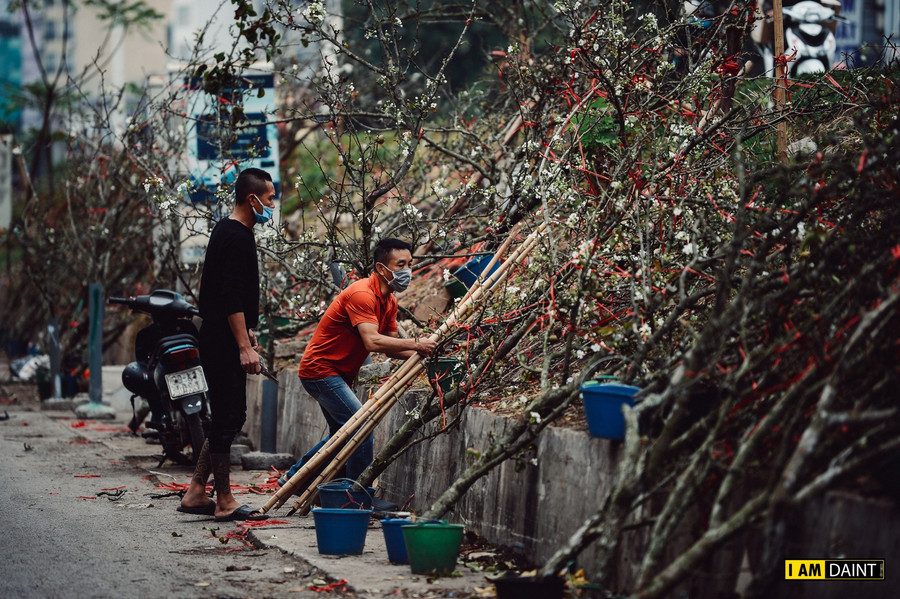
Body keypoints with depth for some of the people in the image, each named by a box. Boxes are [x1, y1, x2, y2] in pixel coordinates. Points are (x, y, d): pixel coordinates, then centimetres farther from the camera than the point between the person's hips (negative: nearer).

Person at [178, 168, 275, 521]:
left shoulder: (228, 232, 17)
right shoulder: (236, 237, -16)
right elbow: (231, 297, -22)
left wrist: (247, 333, 28)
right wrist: (244, 346, -25)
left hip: (221, 342, 11)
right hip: (223, 343, -11)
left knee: (229, 418, 14)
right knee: (227, 419, -5)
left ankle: (196, 494, 17)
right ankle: (224, 502, 1)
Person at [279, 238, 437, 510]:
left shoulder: (388, 301, 7)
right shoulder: (361, 294, -24)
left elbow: (390, 347, 4)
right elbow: (373, 342, -35)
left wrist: (421, 353, -13)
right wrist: (415, 344, -35)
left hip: (337, 375, 11)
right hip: (321, 370, -11)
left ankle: (292, 478, 33)